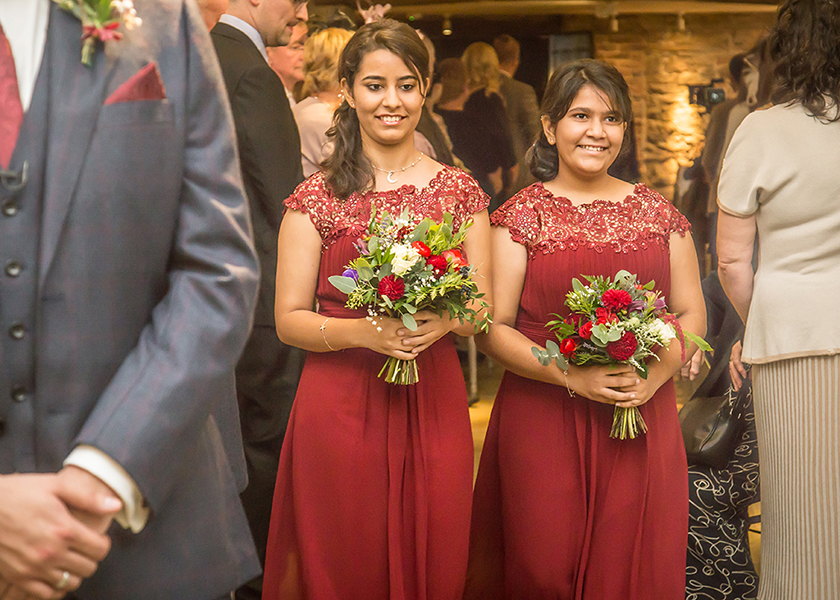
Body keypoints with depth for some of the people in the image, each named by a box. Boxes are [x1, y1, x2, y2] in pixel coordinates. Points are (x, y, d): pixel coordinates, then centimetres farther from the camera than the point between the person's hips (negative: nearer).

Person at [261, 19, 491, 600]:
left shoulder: (460, 191, 6)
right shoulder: (317, 196, 0)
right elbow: (289, 319, -2)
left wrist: (442, 322, -14)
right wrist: (363, 331, -19)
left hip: (433, 404, 2)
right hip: (340, 406, -2)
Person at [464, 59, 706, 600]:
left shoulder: (658, 213, 10)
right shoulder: (523, 214, 0)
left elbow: (692, 316, 10)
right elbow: (492, 328, -5)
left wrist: (654, 374, -9)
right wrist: (573, 376, -17)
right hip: (542, 422, -2)